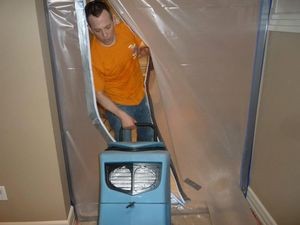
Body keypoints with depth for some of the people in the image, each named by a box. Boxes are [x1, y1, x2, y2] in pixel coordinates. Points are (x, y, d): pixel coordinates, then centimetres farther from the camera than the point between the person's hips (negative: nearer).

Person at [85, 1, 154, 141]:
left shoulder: (125, 29, -16)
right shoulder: (93, 56, -28)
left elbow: (143, 47, 4)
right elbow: (99, 94, -18)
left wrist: (141, 52, -21)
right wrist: (122, 115, -25)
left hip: (140, 97, 5)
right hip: (118, 105, -5)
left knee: (148, 137, 24)